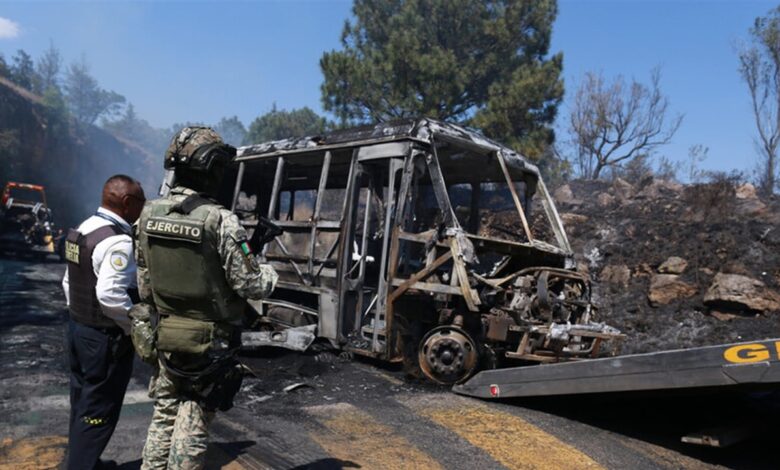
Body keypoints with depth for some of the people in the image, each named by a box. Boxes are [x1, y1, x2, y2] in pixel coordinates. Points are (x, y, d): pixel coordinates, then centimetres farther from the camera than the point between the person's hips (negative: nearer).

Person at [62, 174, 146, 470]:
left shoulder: (83, 229, 8)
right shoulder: (118, 241, -23)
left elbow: (69, 281, 15)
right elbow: (110, 294, -30)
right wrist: (136, 327, -17)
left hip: (78, 329, 10)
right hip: (106, 338, -10)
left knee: (83, 403, 21)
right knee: (98, 411, 2)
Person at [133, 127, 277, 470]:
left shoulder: (149, 214, -2)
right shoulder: (220, 221, -22)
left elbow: (144, 280, 7)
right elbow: (251, 286, -17)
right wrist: (270, 273, 4)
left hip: (164, 336, 6)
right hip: (209, 342, -6)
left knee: (164, 415, 21)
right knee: (193, 426, 7)